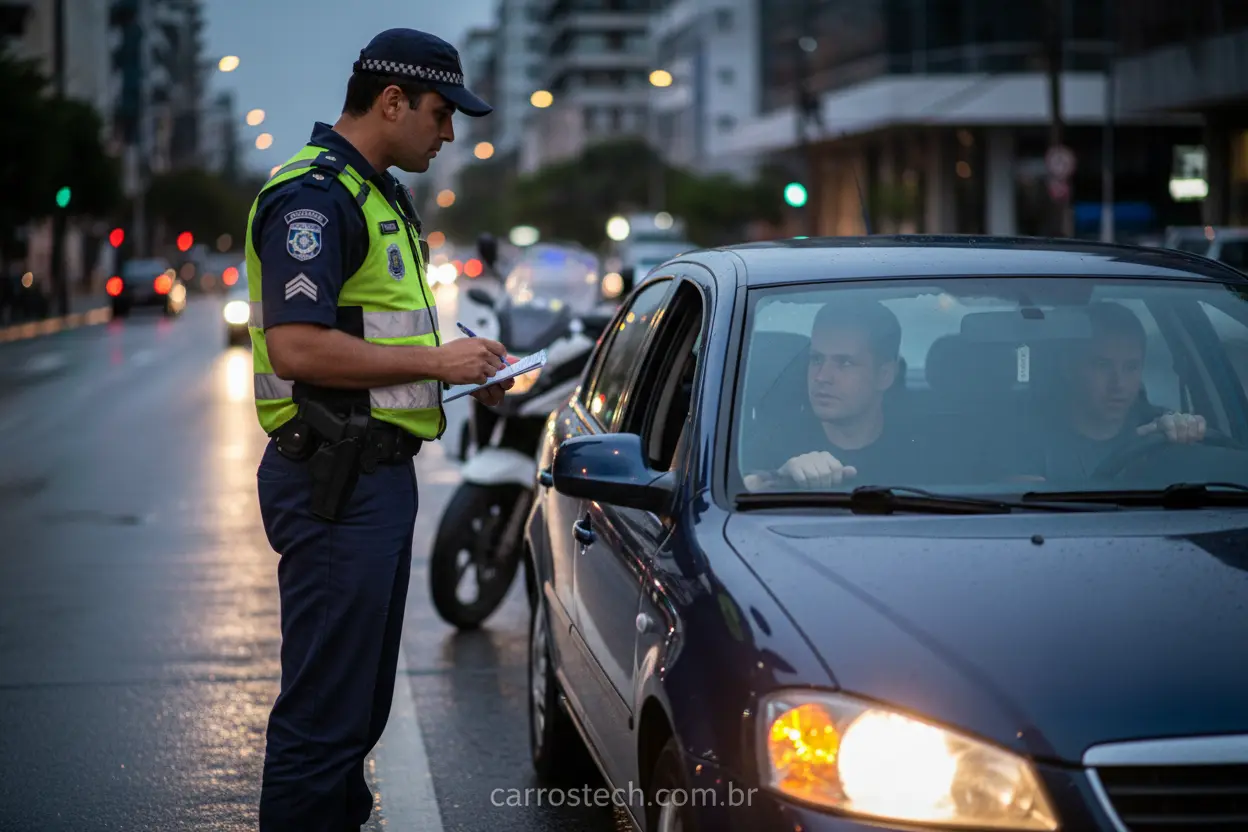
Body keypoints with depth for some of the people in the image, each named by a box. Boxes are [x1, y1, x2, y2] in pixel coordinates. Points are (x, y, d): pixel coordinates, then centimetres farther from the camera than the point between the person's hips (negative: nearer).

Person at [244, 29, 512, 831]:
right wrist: (435, 358, -17)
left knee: (362, 704, 18)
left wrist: (465, 369, 10)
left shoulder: (380, 194, 19)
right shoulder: (313, 195, -14)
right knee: (324, 709, -7)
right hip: (336, 484, -10)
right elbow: (298, 345, -24)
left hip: (380, 476, 10)